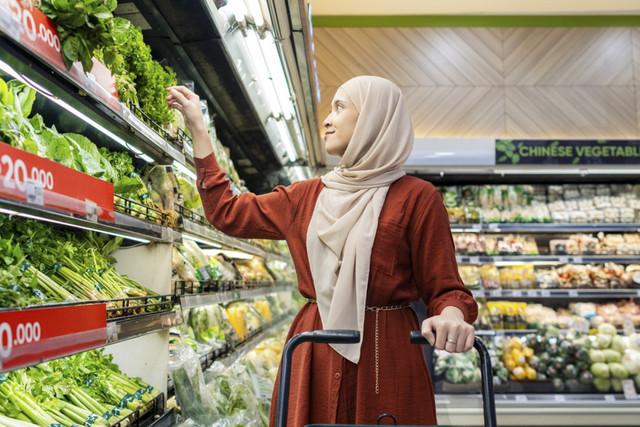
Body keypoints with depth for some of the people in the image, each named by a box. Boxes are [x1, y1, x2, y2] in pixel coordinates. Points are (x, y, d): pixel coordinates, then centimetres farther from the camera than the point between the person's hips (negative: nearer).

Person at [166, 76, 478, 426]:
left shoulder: (416, 198, -3)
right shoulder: (307, 197, 12)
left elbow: (443, 288, -4)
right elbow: (226, 212, 17)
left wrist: (451, 316, -28)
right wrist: (197, 128, 21)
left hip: (385, 355, -4)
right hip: (314, 355, 4)